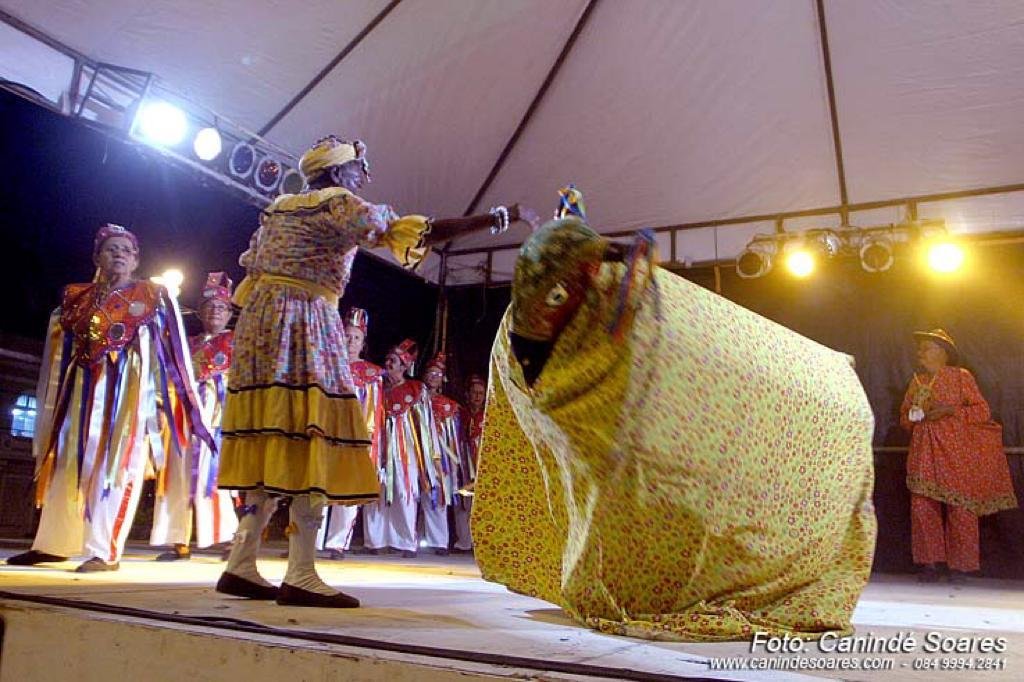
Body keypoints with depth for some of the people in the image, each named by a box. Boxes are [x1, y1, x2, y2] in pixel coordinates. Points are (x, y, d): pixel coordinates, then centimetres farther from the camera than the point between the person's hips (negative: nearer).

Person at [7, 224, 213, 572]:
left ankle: (105, 551, -10)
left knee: (116, 463, -9)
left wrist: (158, 396, -5)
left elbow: (168, 351, 4)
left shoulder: (152, 295, 8)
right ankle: (53, 543, 17)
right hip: (84, 387, 4)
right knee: (69, 463, 6)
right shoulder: (76, 298, 17)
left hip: (128, 387, -4)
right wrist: (50, 405, 10)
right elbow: (60, 353, 16)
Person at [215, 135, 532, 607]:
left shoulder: (278, 209, 23)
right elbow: (414, 232, -9)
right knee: (311, 436, -11)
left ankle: (241, 565, 8)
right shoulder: (339, 204, -2)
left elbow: (250, 268, 22)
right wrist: (490, 220, -6)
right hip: (304, 323, -9)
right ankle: (300, 576, -12)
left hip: (260, 319, 9)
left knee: (272, 444, 7)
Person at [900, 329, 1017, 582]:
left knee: (960, 509, -2)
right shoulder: (917, 381, 14)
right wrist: (913, 416, -1)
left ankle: (960, 565, 8)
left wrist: (949, 410, -15)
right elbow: (904, 414, 21)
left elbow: (982, 411, -3)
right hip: (925, 454, 4)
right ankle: (929, 563, 6)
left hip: (956, 453, -4)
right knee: (922, 507, -2)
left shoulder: (961, 376, 0)